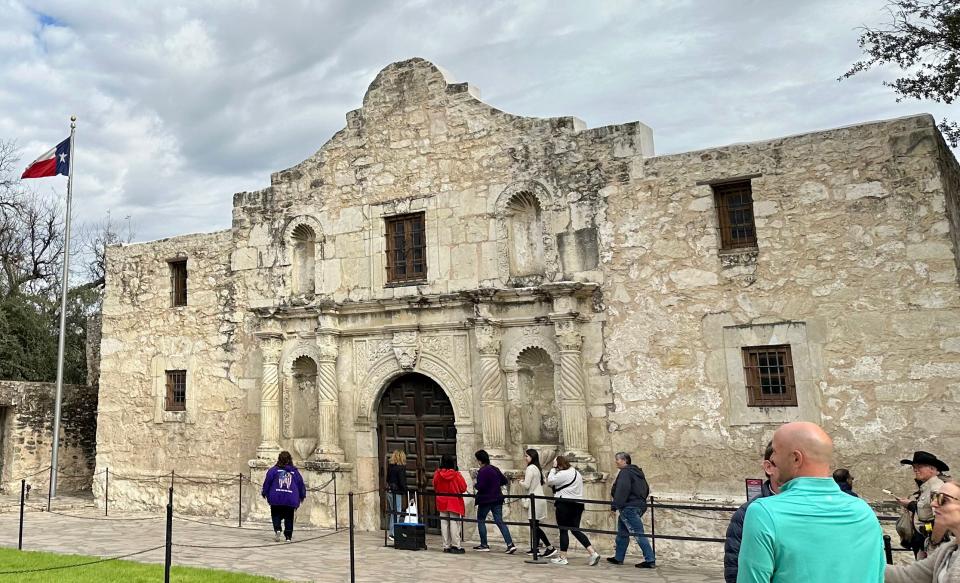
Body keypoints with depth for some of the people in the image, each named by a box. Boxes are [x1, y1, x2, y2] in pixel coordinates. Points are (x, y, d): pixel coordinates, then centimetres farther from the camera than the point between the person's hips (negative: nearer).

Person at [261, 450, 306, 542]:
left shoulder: (273, 470, 2)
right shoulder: (295, 471, 8)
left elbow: (267, 481, 0)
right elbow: (300, 484, 14)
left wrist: (264, 493, 14)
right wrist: (302, 496, 27)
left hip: (276, 499, -1)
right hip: (291, 500, 1)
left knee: (276, 515, 12)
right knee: (289, 518, 11)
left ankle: (277, 529, -11)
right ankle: (288, 536, 8)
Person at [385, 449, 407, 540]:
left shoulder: (390, 466, 7)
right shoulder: (400, 467, -14)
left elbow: (388, 479, 11)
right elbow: (402, 481, -15)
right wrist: (406, 491, -7)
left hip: (389, 491, 7)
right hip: (396, 492, -7)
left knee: (393, 511, 16)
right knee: (397, 512, -1)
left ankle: (392, 531, 22)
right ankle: (393, 533, 0)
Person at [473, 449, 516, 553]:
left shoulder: (482, 471, -17)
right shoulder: (495, 469, 7)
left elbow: (480, 487, -23)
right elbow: (505, 481, 13)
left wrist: (475, 485, -2)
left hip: (485, 500, -7)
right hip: (497, 499, 7)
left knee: (480, 521, 12)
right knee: (500, 522, 5)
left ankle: (484, 545, 15)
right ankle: (510, 544, -7)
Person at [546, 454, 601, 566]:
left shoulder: (563, 474, -15)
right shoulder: (576, 472, 16)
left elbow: (549, 481, -12)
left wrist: (553, 468, -4)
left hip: (565, 503, -9)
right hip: (578, 504, 9)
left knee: (563, 530, 2)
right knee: (575, 530, 11)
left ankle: (562, 557, 10)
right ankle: (593, 553, 3)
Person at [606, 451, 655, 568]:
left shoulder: (625, 472, -13)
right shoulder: (638, 472, 18)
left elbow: (622, 490, -24)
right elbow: (646, 489, 23)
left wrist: (615, 505, -24)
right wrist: (641, 500, 30)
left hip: (628, 507, -11)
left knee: (638, 533, -9)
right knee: (622, 533, 18)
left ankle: (650, 560, -9)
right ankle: (618, 558, 25)